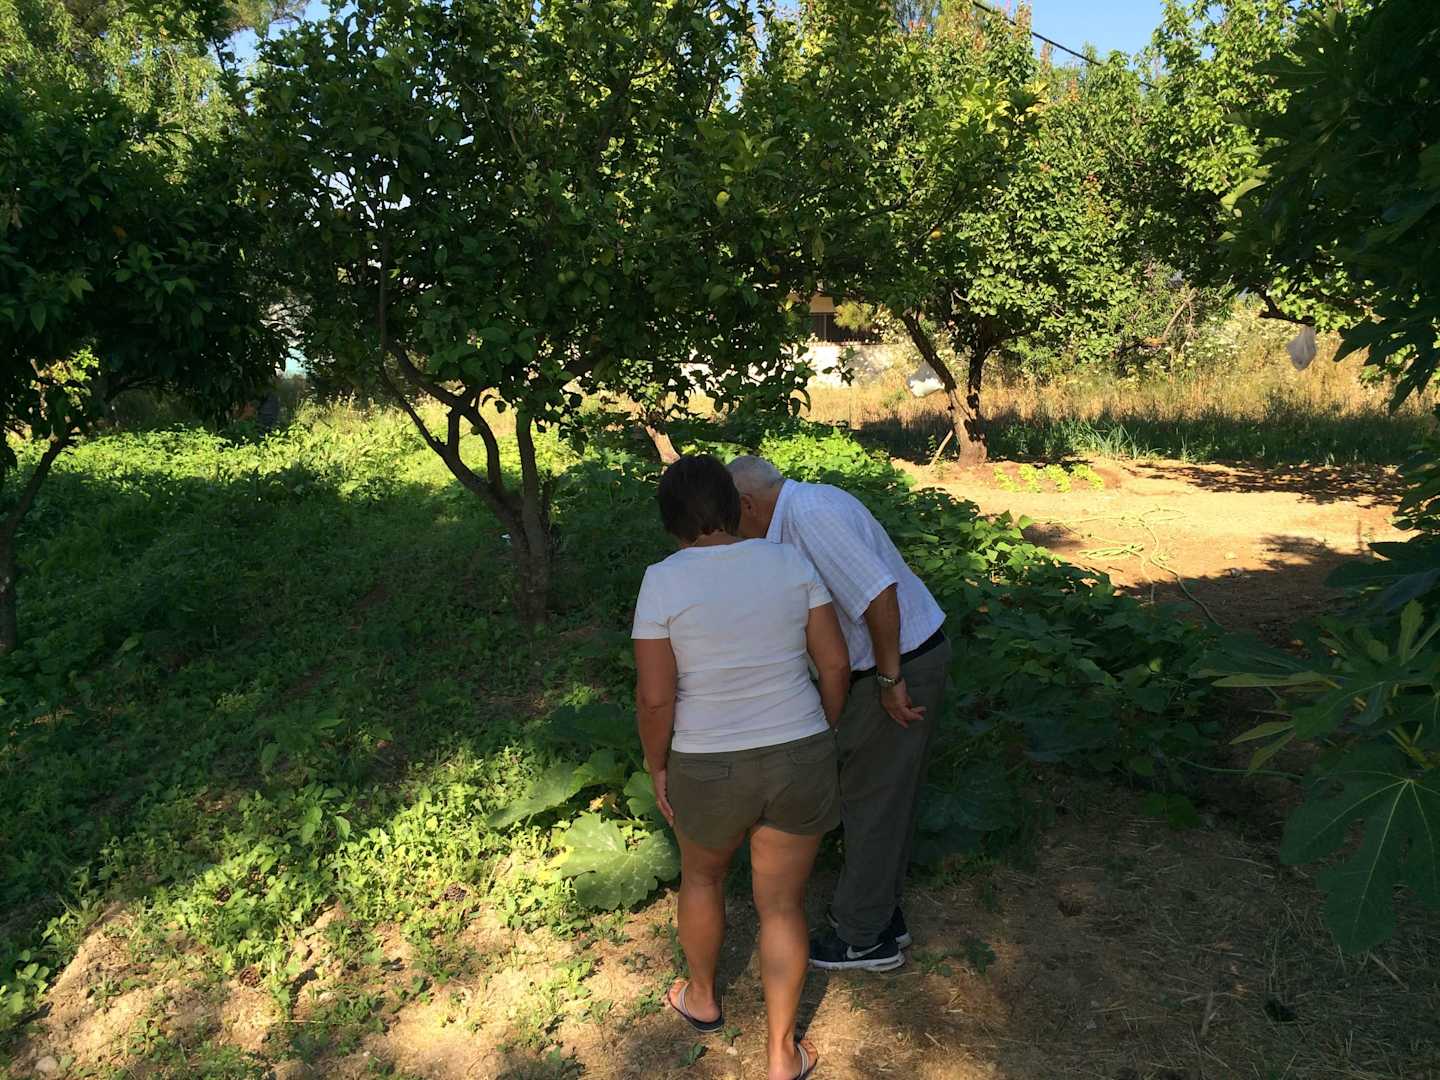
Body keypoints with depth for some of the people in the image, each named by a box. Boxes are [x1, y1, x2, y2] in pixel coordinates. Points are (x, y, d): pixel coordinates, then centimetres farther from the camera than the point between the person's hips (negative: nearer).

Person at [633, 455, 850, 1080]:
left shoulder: (662, 582, -14)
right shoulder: (789, 561, -6)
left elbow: (654, 696, -14)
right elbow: (835, 662, -4)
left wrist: (657, 767, 2)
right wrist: (824, 734, 10)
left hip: (710, 772, -1)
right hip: (798, 763, 2)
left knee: (701, 873, 29)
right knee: (781, 905, 19)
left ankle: (702, 999, 48)